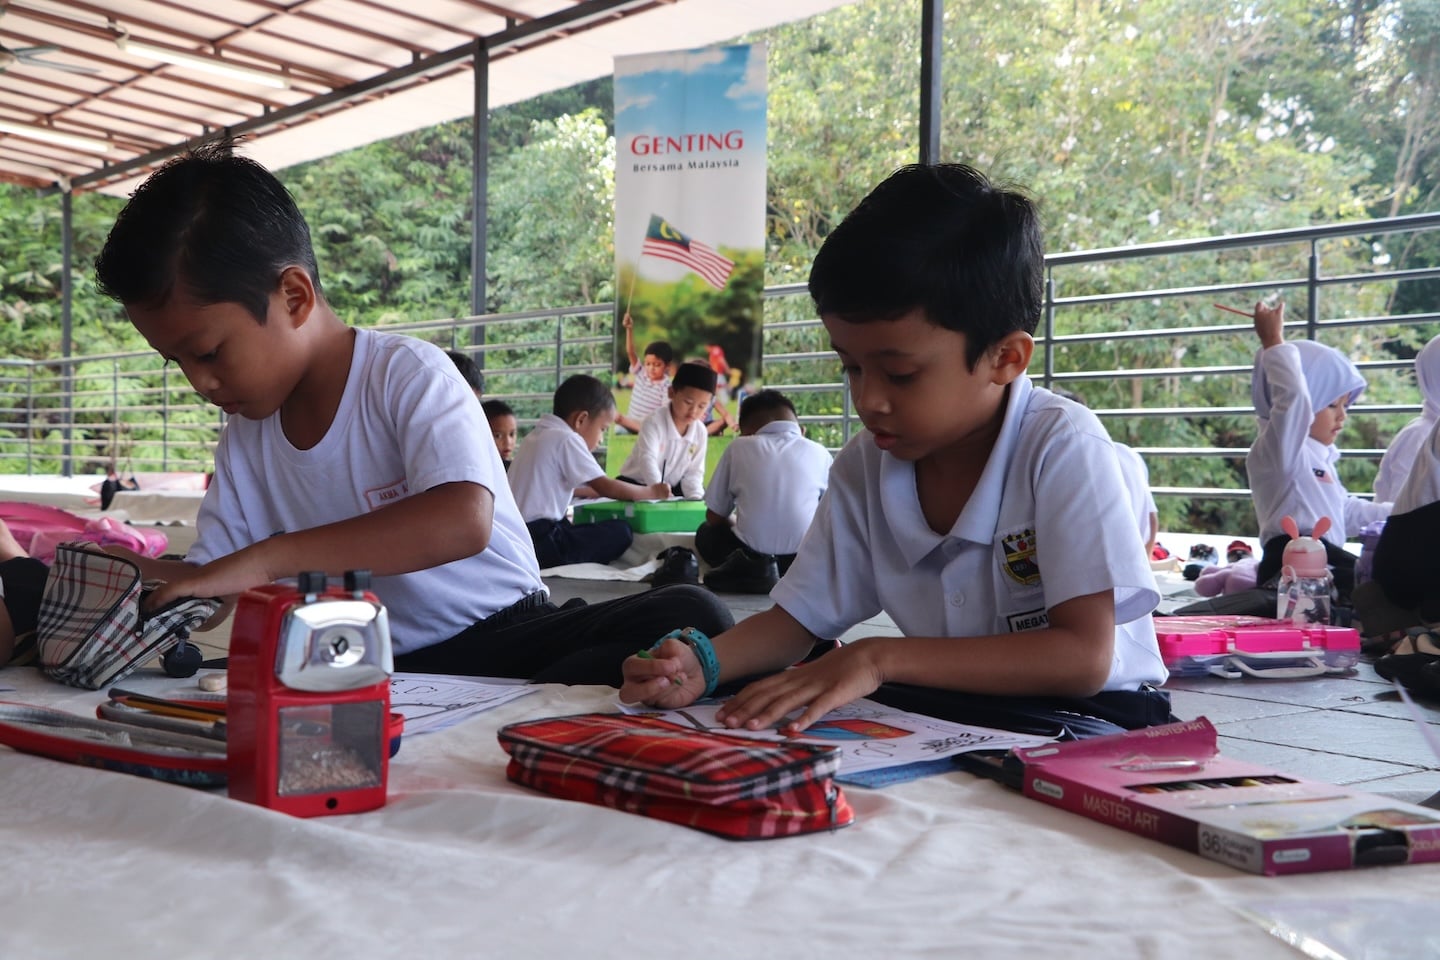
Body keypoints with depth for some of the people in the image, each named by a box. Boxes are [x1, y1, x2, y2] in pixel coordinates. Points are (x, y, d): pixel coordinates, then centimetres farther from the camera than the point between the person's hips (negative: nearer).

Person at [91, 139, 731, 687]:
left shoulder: (407, 374, -13)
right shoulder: (244, 439, 8)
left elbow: (464, 519, -32)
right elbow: (208, 575, 14)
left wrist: (268, 557, -33)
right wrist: (138, 577, -10)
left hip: (499, 640, -4)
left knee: (690, 620, -32)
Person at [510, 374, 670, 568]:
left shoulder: (536, 436, 19)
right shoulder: (566, 439, -8)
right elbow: (607, 487, -10)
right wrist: (651, 492, 2)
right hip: (539, 544, -9)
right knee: (620, 531, -7)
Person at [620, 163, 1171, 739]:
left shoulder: (1062, 447, -19)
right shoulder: (866, 465, -2)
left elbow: (1084, 656, -25)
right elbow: (798, 618, 6)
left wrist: (881, 659, -30)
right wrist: (702, 663, -17)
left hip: (1087, 720, -3)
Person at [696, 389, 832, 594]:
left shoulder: (739, 447, 6)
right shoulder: (819, 452, 7)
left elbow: (714, 516, 10)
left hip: (751, 553, -2)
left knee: (706, 533, 30)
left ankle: (749, 570, 0)